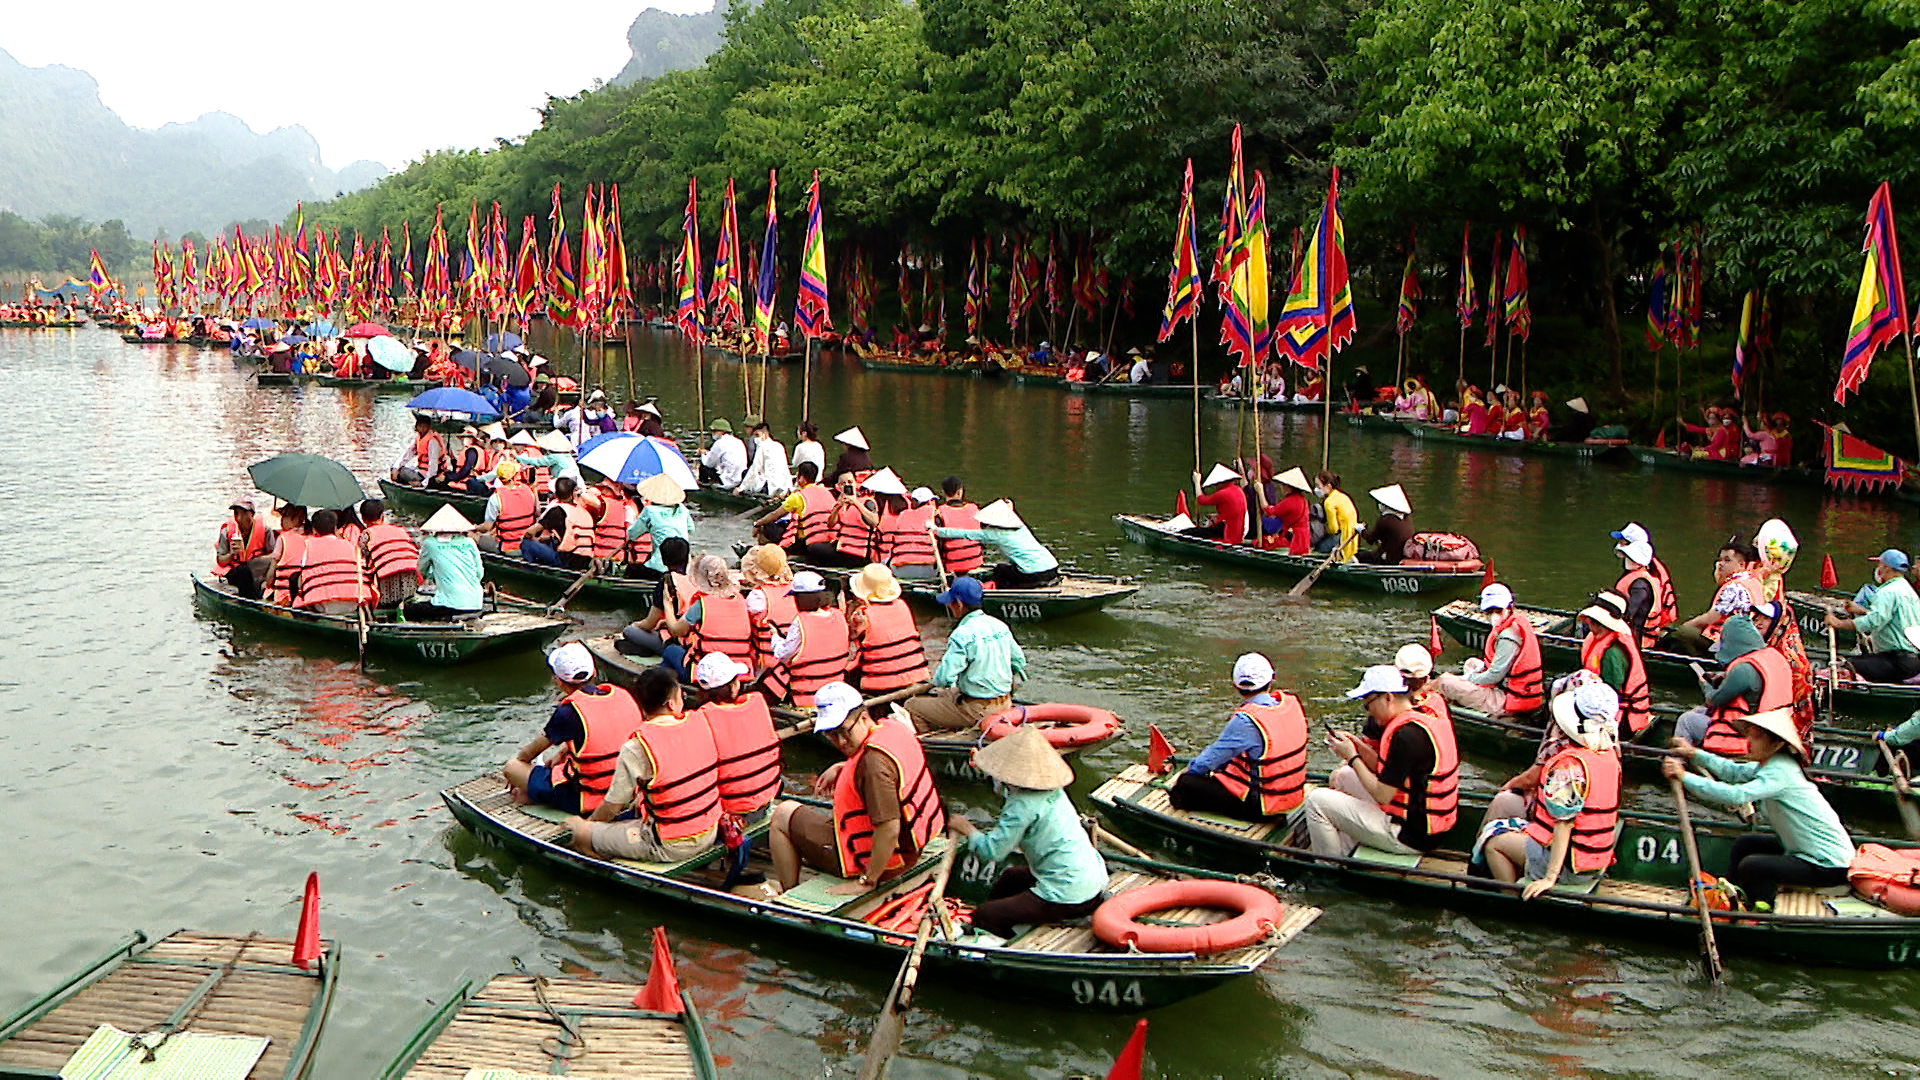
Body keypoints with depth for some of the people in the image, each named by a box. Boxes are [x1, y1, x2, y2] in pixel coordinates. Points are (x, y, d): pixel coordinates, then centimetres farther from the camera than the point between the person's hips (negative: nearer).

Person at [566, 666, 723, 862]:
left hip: (669, 847, -6)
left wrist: (588, 823, 12)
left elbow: (613, 806, -10)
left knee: (581, 834, 3)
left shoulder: (636, 748, -20)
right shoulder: (700, 722, -5)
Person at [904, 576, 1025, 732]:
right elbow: (1020, 662, 13)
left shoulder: (962, 635, -20)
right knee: (940, 695, 31)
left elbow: (943, 679, -22)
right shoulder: (1000, 625, 4)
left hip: (977, 710, -9)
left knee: (912, 706, -1)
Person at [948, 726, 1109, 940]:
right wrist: (986, 769, 38)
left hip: (1069, 899, -9)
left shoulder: (1023, 806, -21)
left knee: (983, 917, -4)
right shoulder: (1052, 789, 6)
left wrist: (967, 828, -3)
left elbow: (992, 851, -19)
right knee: (1010, 877, 32)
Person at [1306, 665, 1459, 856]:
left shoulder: (1407, 735, -25)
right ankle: (1343, 855, 20)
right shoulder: (1421, 717, 7)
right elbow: (1388, 772, 14)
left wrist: (1352, 757, -10)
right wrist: (1358, 746, 5)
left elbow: (1383, 795, -21)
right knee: (1342, 775, 23)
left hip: (1411, 835, -11)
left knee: (1317, 801, -8)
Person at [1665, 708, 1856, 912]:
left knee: (1750, 867, -14)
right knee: (1744, 843, 13)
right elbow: (1736, 772, 3)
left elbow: (1737, 795, -38)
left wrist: (1685, 777, -37)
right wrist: (1695, 754, -5)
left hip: (1830, 865, -10)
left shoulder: (1780, 772, -27)